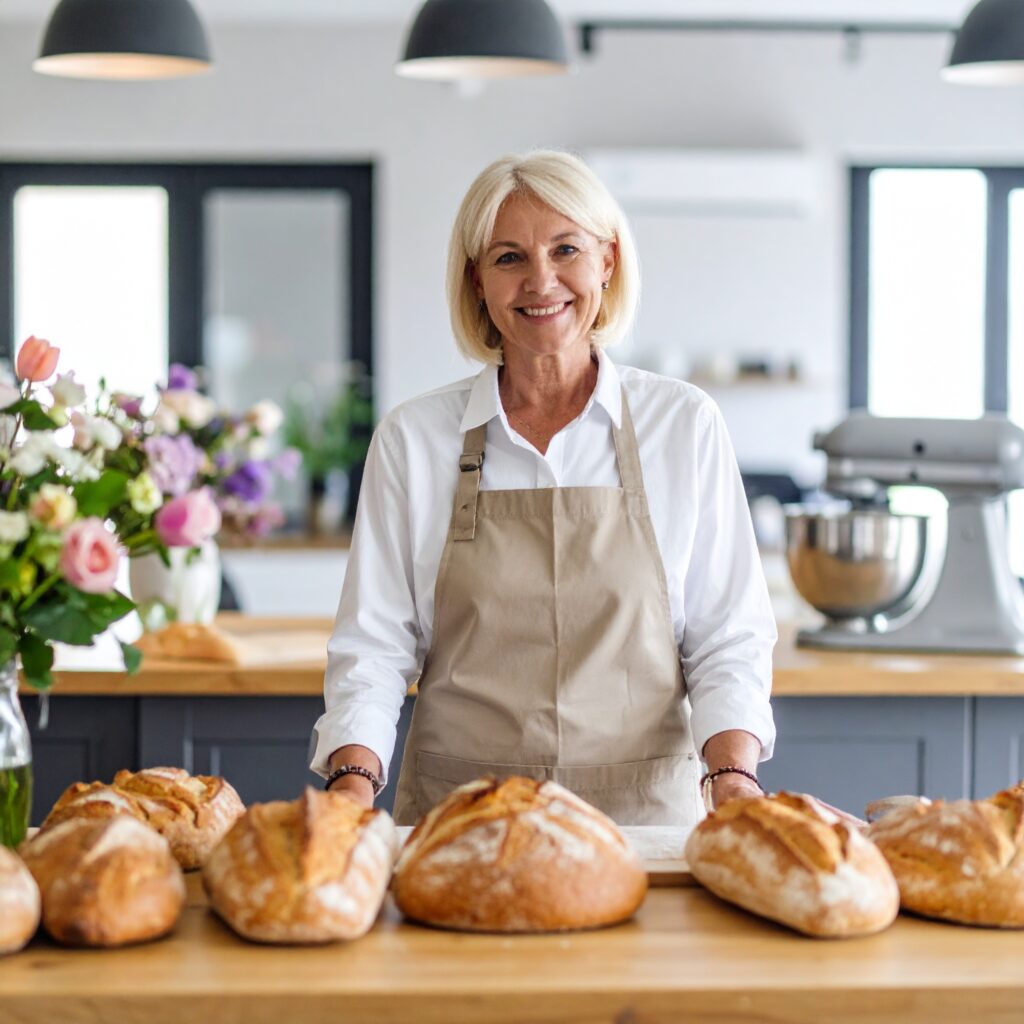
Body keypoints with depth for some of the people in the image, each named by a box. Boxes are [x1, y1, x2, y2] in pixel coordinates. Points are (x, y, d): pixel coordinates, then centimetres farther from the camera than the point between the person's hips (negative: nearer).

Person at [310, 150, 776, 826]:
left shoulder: (685, 424, 6)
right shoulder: (413, 439, 6)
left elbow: (729, 639, 5)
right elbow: (374, 644, 6)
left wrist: (733, 775, -11)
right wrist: (353, 781, -11)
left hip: (643, 810, 0)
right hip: (456, 815, 1)